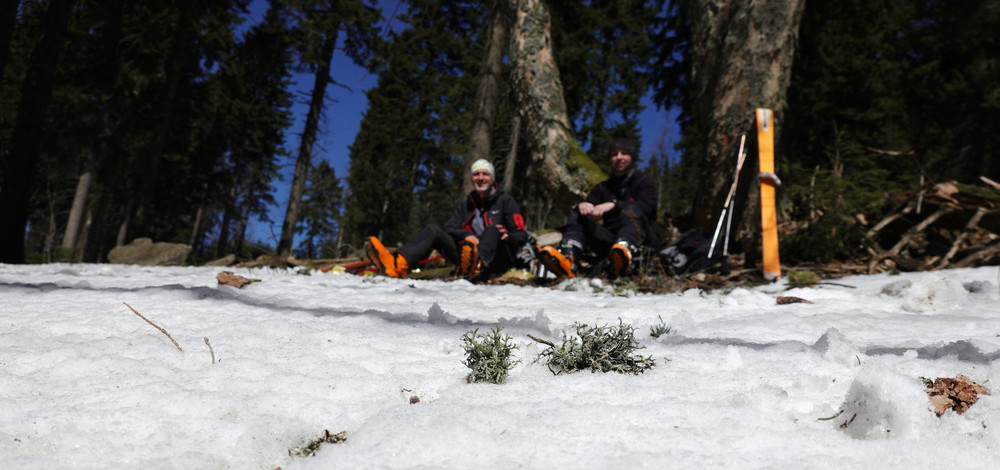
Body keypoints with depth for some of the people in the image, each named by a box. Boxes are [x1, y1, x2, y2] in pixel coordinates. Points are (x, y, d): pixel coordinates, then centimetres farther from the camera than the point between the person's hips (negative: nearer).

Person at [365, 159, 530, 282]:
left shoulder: (505, 200, 9)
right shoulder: (466, 205, 22)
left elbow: (521, 236, 1)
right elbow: (449, 228, 9)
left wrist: (507, 237, -23)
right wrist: (466, 235, -13)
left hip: (498, 260, -4)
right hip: (468, 253, 4)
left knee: (493, 229, -31)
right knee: (434, 230, -11)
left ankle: (477, 265, -65)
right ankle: (398, 265, -39)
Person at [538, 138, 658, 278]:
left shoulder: (645, 182, 12)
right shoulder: (603, 188, 25)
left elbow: (645, 206, -10)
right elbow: (589, 202, 6)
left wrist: (613, 205, -26)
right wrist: (582, 205, -20)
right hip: (610, 243, 4)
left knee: (631, 210, -31)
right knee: (577, 215, -10)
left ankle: (626, 250, -65)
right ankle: (568, 256, -41)